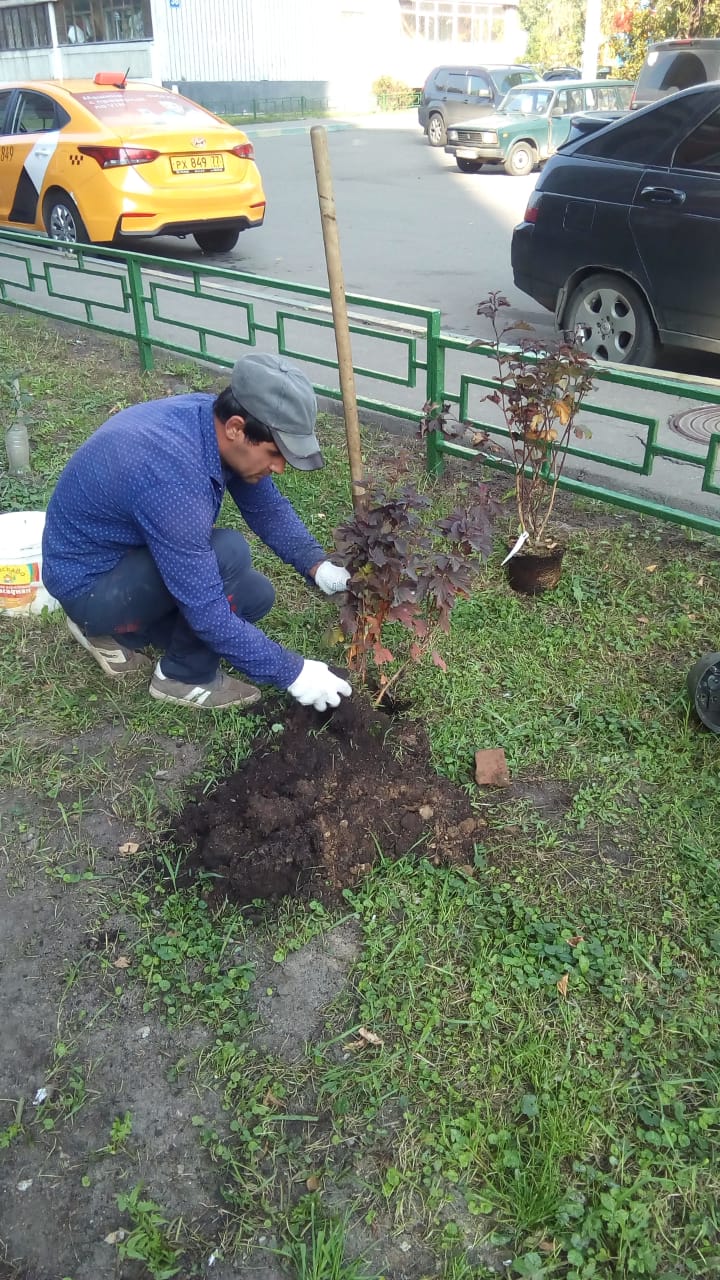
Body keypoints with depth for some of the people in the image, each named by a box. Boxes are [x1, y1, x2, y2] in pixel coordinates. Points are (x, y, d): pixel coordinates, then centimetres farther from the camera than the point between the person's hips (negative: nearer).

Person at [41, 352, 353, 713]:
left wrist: (319, 567, -13)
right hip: (89, 584, -8)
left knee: (255, 596, 5)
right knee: (227, 554, -28)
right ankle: (186, 675, -4)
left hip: (131, 551, 9)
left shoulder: (215, 417, -12)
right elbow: (208, 613, -32)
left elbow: (269, 509, 2)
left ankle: (116, 630, 15)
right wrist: (291, 673, -24)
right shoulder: (172, 475, -37)